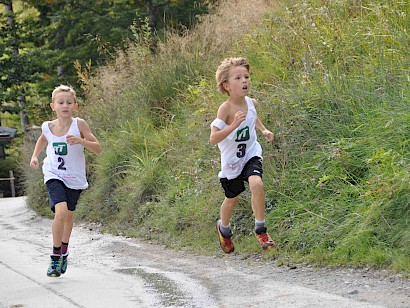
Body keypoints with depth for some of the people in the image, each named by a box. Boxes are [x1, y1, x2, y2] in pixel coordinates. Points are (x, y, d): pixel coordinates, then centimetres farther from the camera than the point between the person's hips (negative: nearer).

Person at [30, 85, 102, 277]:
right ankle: (55, 257, -11)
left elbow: (97, 148, -13)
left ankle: (64, 250, 44)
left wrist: (80, 141, -29)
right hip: (54, 176, -1)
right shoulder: (48, 127, -5)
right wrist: (35, 156, 8)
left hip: (74, 179, 1)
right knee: (60, 211, -23)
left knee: (68, 215, 18)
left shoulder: (79, 125, -12)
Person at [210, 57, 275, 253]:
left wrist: (263, 129, 6)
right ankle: (224, 228, 46)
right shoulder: (225, 109, -25)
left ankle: (260, 230, -11)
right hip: (232, 161, -3)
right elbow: (213, 139, -31)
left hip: (251, 154, 3)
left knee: (256, 183, -25)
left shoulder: (250, 102, -7)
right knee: (232, 198, 13)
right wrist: (233, 125, -41)